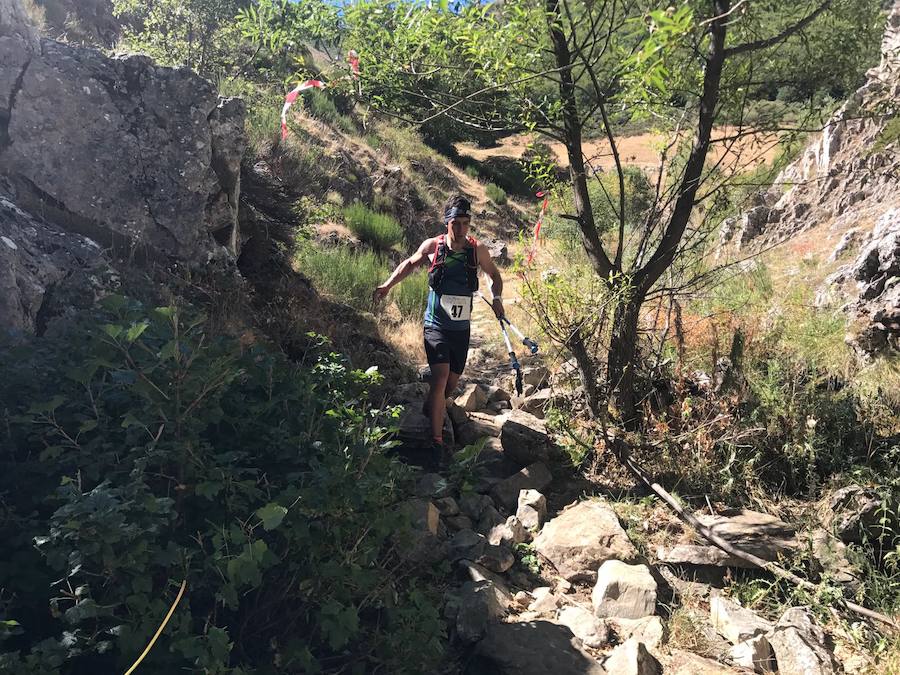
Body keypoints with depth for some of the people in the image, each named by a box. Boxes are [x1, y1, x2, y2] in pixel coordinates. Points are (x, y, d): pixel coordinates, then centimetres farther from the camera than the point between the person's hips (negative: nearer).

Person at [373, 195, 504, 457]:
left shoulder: (478, 250, -5)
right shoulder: (432, 246, -7)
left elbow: (495, 276, 13)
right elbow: (410, 263, 12)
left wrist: (496, 298, -6)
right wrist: (387, 285, 1)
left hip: (461, 329, 3)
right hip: (436, 325, -3)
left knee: (452, 381, 15)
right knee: (440, 377, -19)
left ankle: (430, 410, 46)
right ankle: (436, 440, -11)